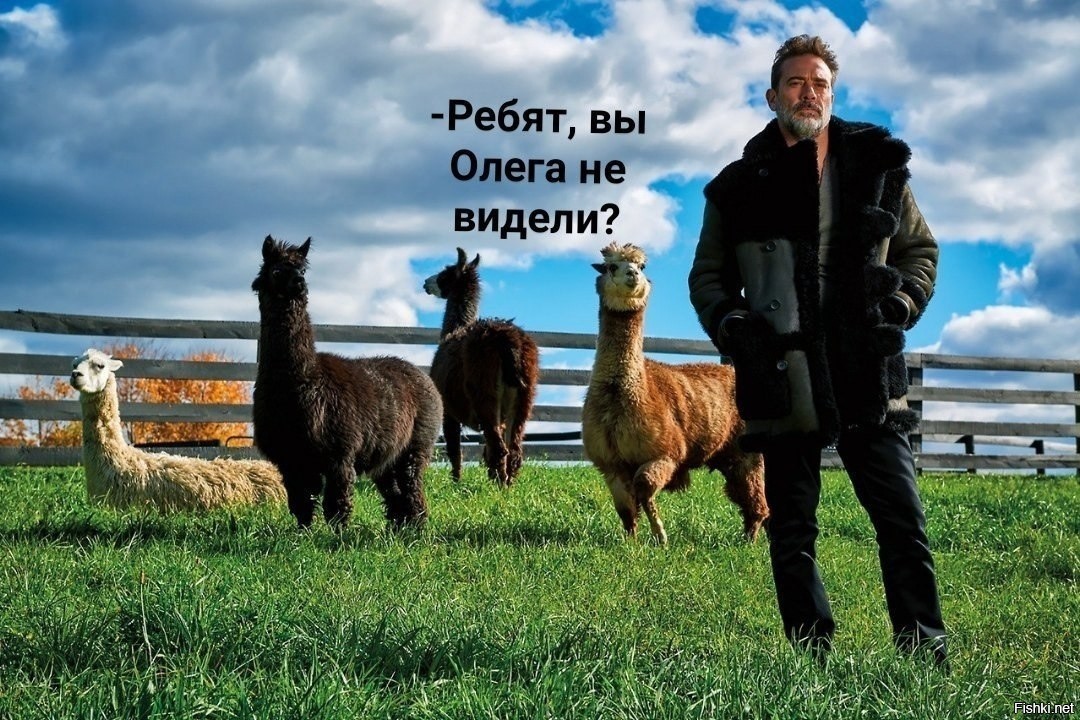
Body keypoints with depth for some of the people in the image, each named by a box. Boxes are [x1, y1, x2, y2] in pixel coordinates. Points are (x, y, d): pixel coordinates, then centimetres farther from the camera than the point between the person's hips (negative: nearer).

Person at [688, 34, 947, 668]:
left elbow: (921, 249, 18)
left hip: (868, 378, 0)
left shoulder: (879, 167, 9)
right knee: (792, 536, 6)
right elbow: (708, 276, 16)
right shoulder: (741, 186, 8)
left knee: (903, 522, -2)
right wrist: (728, 324, -3)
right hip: (783, 385, 1)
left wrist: (903, 302, 0)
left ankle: (927, 659, 4)